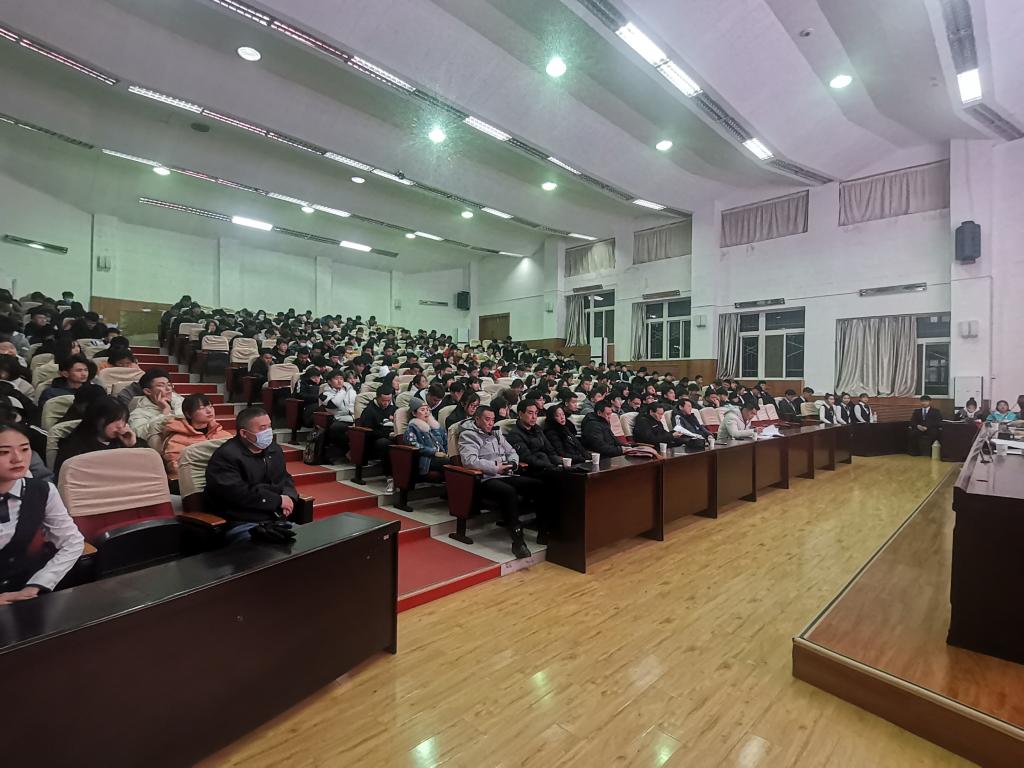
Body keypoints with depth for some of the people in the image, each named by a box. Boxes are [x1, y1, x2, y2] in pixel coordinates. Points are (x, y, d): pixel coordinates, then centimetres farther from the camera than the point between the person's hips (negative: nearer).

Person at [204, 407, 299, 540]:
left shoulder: (274, 449, 16)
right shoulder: (226, 456, -9)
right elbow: (238, 494, -20)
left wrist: (289, 496, 2)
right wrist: (278, 500, -14)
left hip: (277, 519, 7)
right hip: (242, 525, -7)